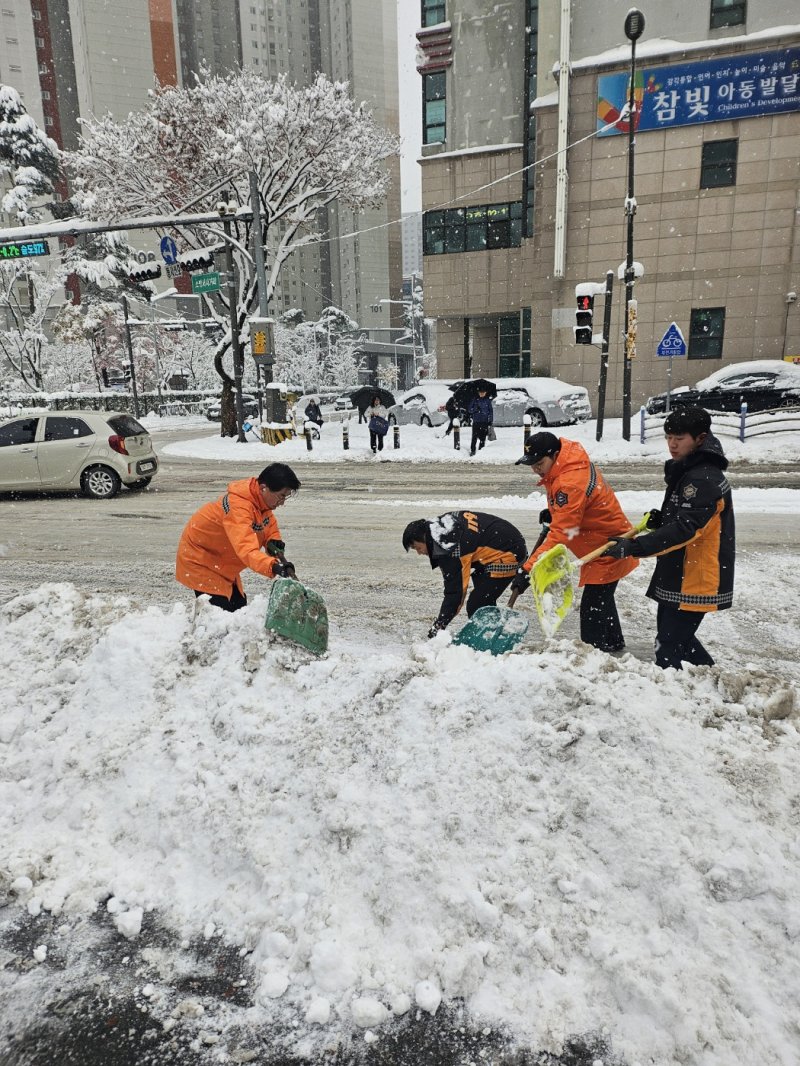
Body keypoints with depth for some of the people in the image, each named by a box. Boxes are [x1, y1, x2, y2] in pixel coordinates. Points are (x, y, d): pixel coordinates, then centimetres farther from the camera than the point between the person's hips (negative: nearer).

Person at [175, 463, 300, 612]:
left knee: (238, 607, 11)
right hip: (199, 559, -9)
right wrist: (275, 567, -61)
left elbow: (269, 524, 10)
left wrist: (274, 542, -12)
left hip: (223, 564, 9)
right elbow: (247, 550, -48)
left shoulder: (262, 499, -8)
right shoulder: (238, 506, -36)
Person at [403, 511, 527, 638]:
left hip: (507, 553, -11)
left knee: (476, 606, -13)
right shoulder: (441, 522, 2)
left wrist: (439, 625, -17)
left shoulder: (449, 548, -24)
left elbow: (455, 590, -22)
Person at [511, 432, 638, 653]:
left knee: (593, 608, -9)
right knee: (602, 599, 27)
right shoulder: (569, 459, -3)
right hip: (608, 540, 11)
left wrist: (529, 569, -40)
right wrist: (554, 511, 8)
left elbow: (559, 536, -38)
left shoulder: (570, 485, -33)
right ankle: (613, 643, 46)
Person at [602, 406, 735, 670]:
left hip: (695, 580, -10)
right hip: (677, 575, 10)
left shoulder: (704, 478, -20)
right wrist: (661, 519, 3)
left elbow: (686, 529, -29)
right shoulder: (685, 472, 12)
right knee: (675, 635, 21)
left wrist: (634, 547, -34)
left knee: (668, 646, -7)